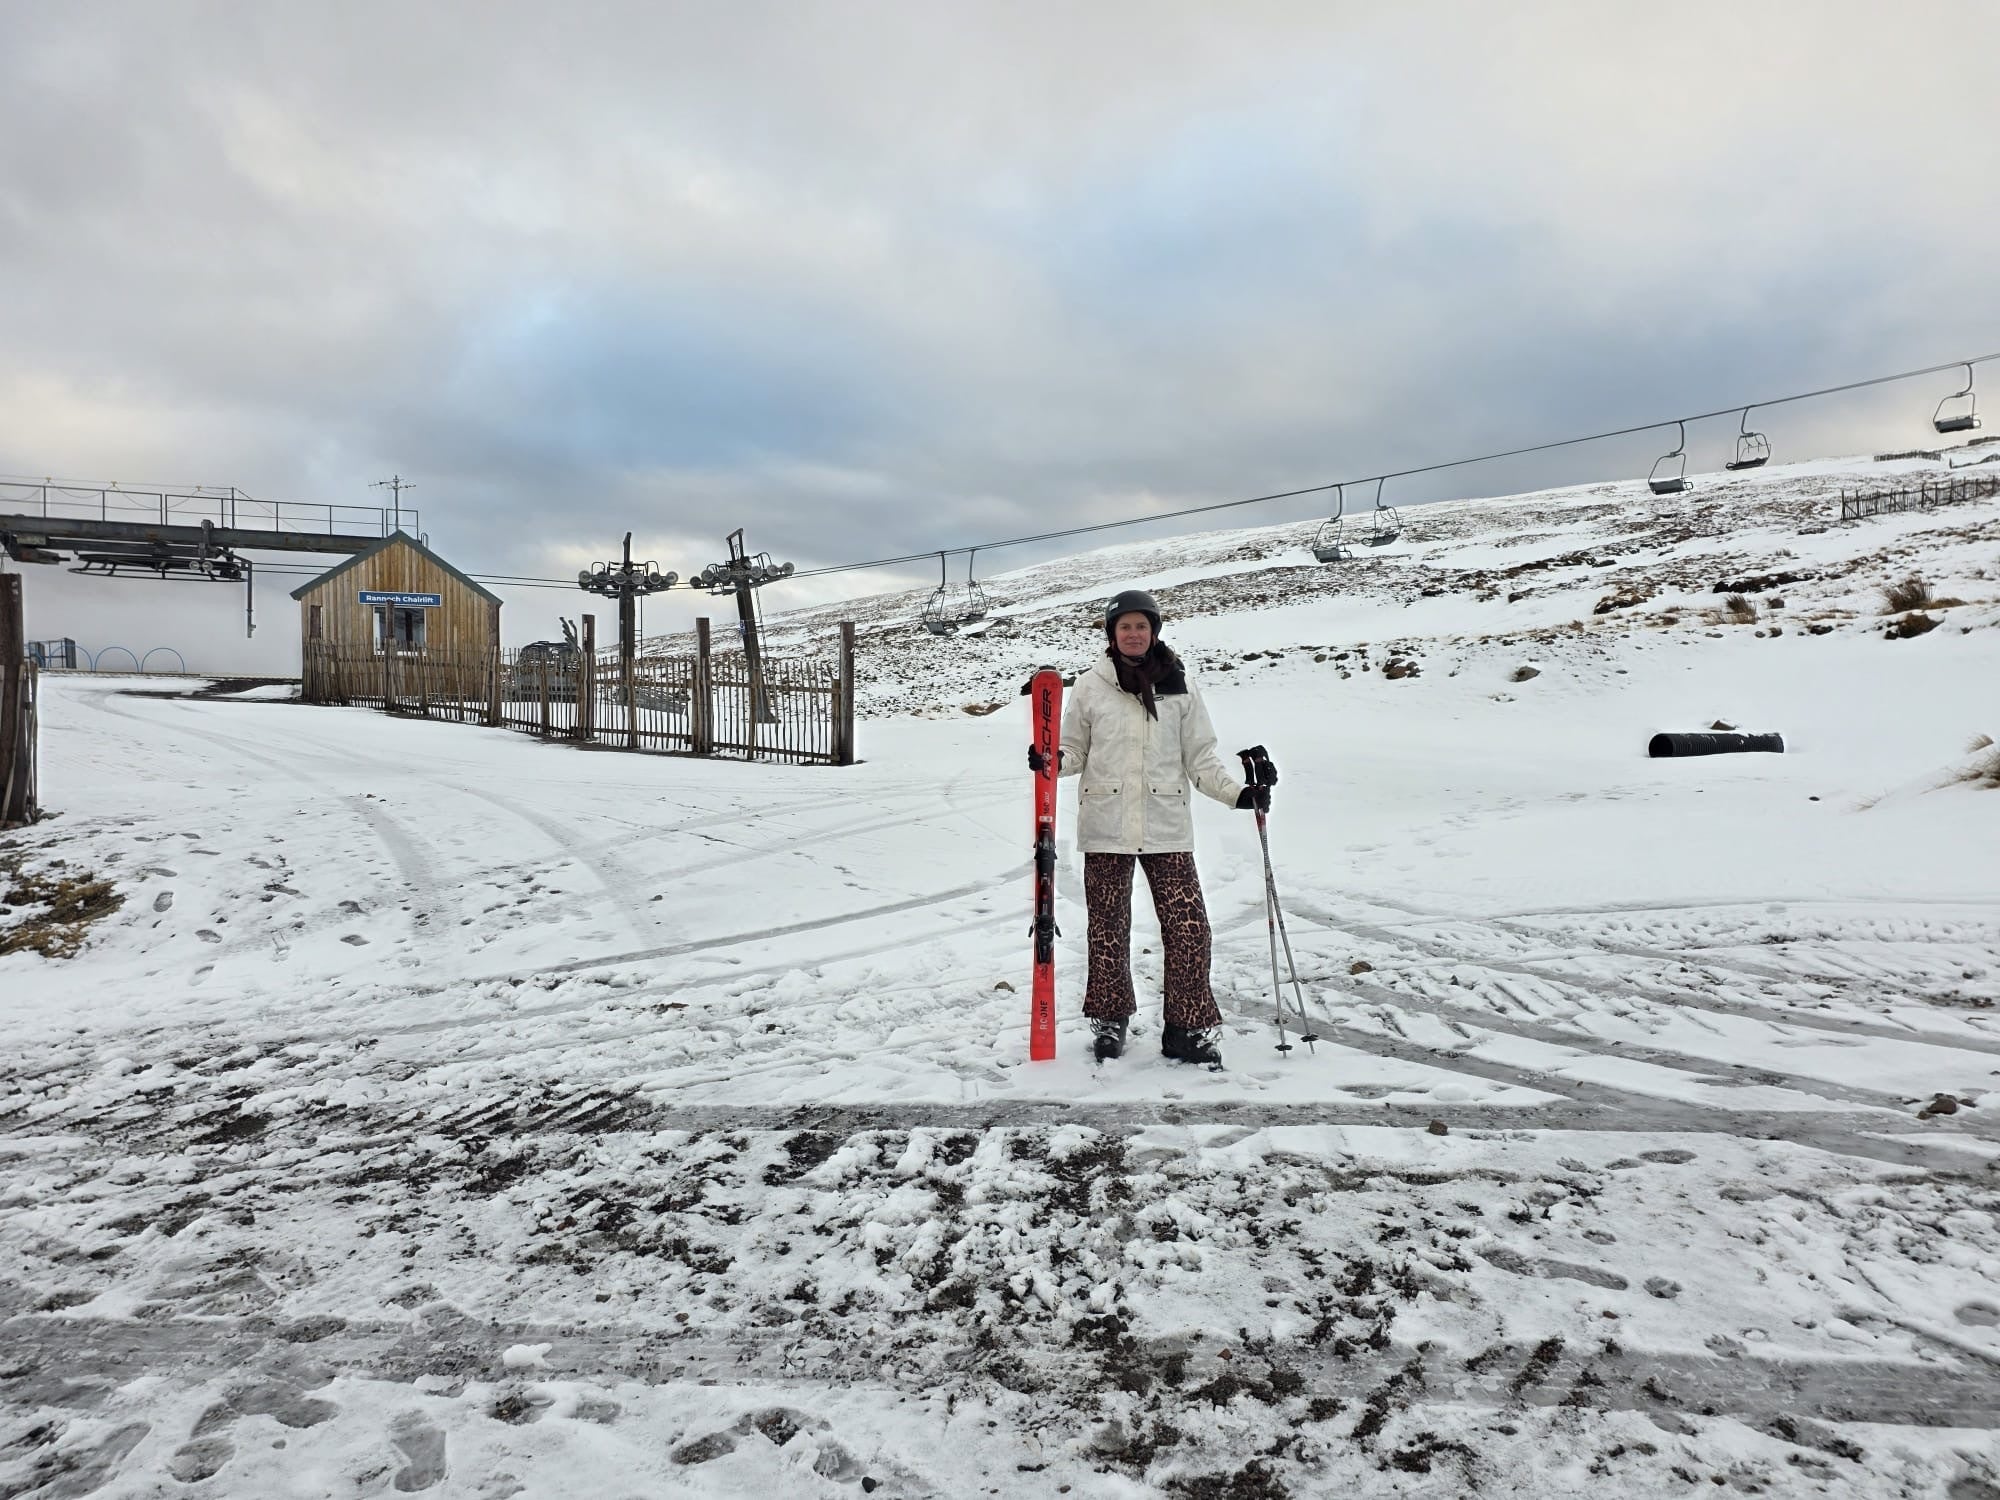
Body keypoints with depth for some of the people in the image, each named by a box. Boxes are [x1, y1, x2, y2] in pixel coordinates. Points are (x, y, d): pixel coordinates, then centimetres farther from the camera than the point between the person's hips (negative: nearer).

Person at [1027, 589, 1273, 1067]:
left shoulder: (1179, 685, 5)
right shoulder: (1090, 686, 4)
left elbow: (1200, 758, 7)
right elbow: (1075, 752, 8)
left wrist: (1238, 792, -6)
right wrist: (1050, 762, -13)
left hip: (1166, 826, 0)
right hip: (1105, 826, 0)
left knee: (1188, 928, -5)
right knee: (1108, 928, 9)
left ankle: (1188, 1028, 9)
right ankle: (1110, 1020, 26)